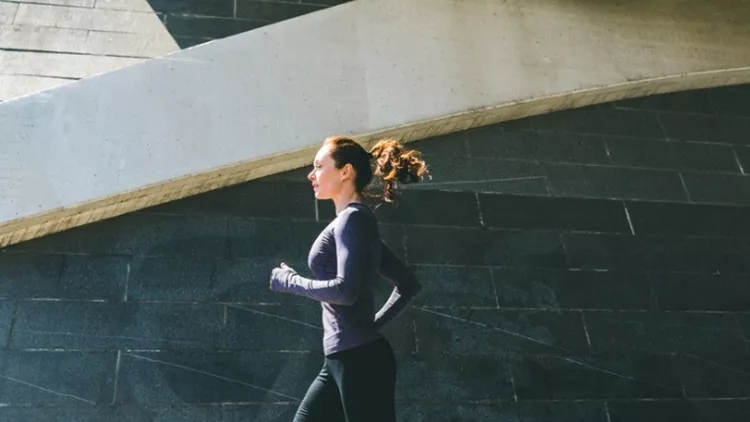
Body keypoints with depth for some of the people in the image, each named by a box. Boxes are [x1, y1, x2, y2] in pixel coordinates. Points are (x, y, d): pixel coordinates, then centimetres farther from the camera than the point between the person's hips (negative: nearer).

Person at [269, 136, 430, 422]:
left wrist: (290, 281, -7)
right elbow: (409, 285, 23)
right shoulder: (353, 223, 19)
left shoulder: (353, 218, -8)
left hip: (359, 358, -10)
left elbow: (345, 290, -22)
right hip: (343, 360, 10)